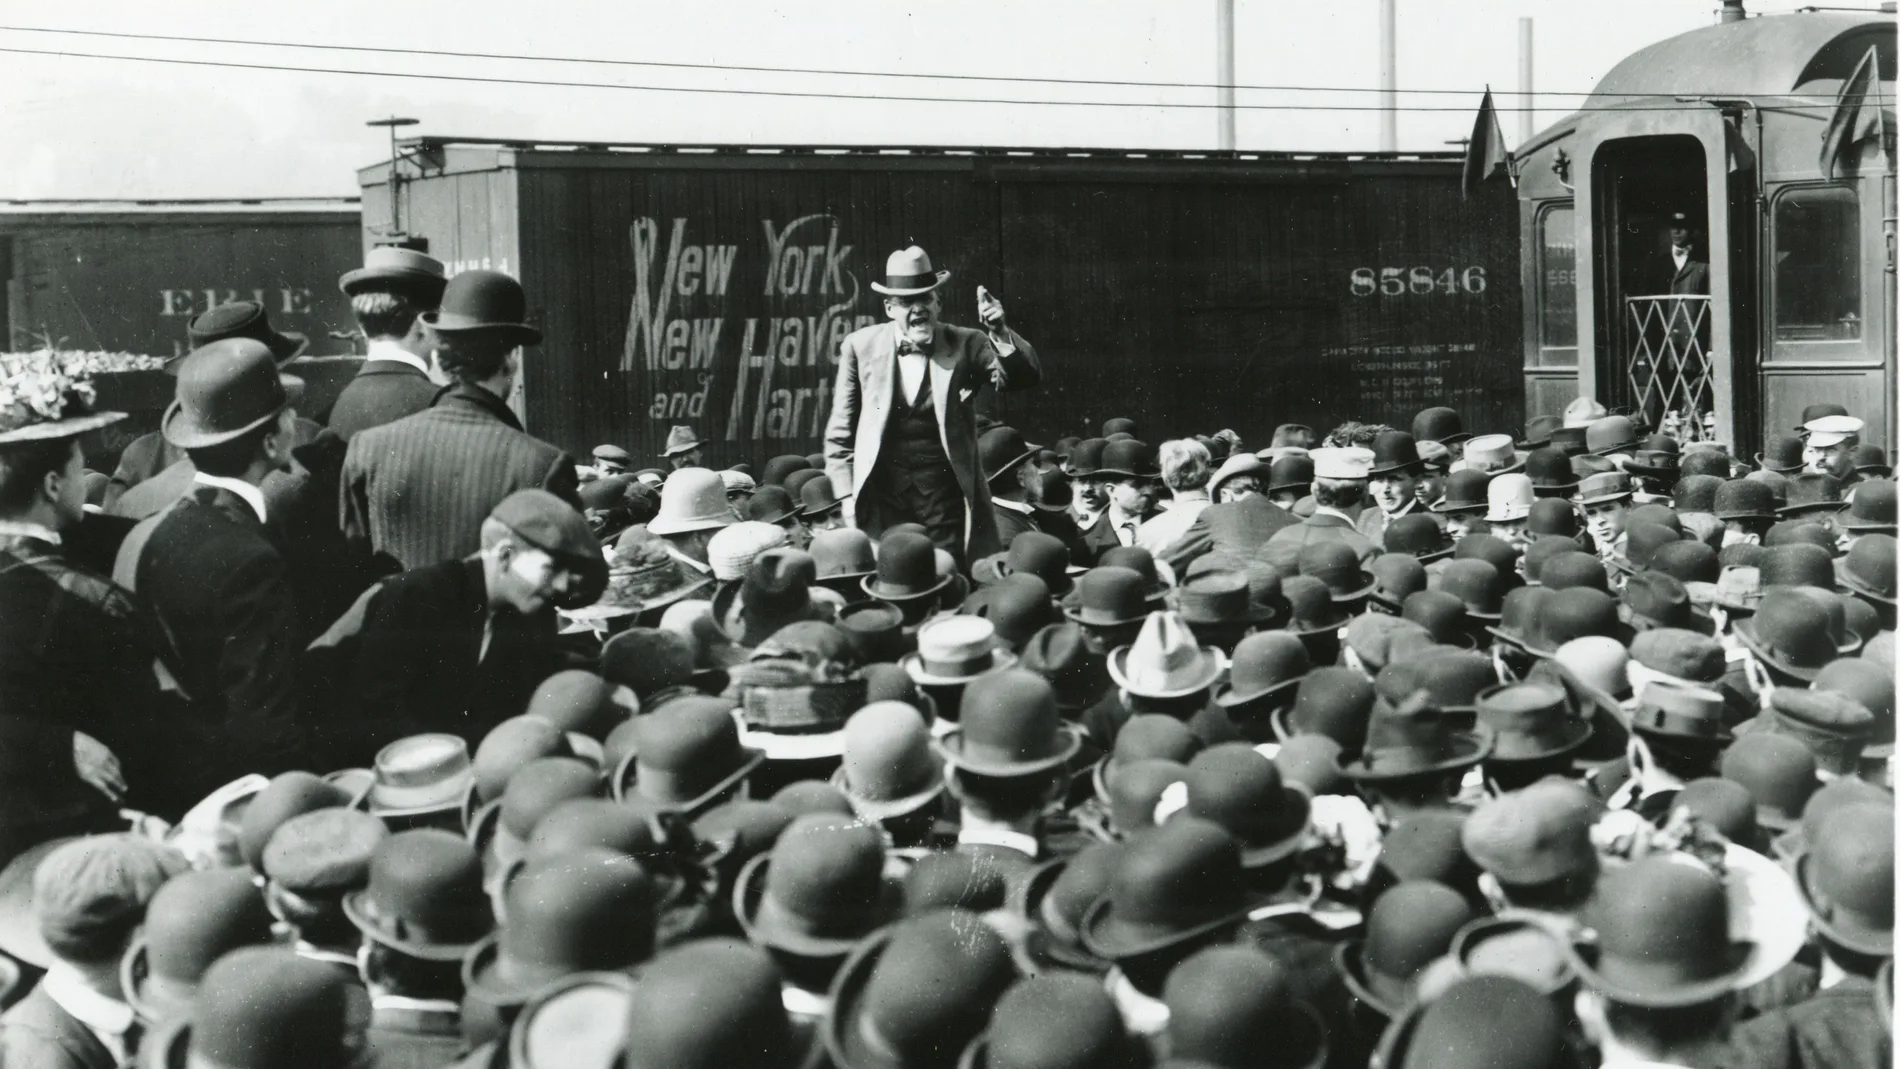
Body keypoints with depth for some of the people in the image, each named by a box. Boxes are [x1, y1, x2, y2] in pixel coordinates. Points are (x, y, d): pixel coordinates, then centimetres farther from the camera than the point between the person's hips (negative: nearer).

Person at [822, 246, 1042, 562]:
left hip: (947, 497, 0)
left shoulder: (966, 345, 1)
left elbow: (1028, 376, -11)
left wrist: (1000, 334, -27)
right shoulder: (861, 347, 3)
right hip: (883, 497, 0)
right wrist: (847, 496, 4)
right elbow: (840, 432, 9)